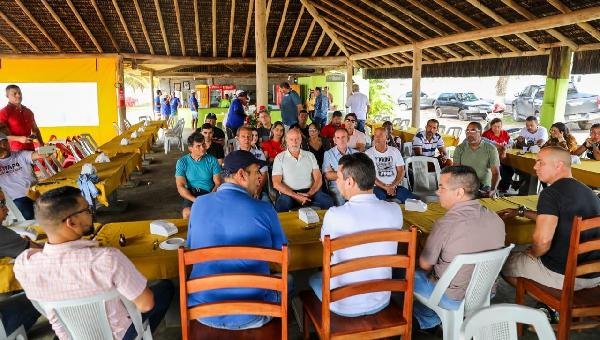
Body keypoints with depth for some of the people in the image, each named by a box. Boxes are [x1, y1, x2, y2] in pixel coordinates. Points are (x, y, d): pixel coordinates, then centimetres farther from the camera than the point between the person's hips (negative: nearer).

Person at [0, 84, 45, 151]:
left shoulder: (28, 112, 16)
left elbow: (35, 130, 24)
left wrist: (42, 145, 13)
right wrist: (19, 138, -20)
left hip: (30, 149, 6)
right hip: (15, 151, -6)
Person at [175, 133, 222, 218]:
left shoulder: (212, 160, 5)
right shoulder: (182, 162, 1)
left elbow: (218, 183, 3)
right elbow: (180, 187, -5)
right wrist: (195, 200, -21)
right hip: (191, 195, -1)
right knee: (187, 213, -33)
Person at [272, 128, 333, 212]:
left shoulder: (310, 155, 15)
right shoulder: (280, 158, 7)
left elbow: (318, 179, 8)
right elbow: (276, 183, -3)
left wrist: (309, 194, -12)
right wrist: (295, 196, -15)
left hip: (310, 191, 2)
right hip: (289, 193, -2)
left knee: (327, 201, -26)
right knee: (283, 203, -36)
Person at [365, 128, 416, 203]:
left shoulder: (395, 151, 11)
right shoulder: (368, 153, 2)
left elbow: (401, 171, 7)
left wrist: (393, 185, -11)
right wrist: (385, 187, -14)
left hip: (395, 186, 3)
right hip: (378, 186, -3)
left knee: (413, 199, -24)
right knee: (380, 197, -38)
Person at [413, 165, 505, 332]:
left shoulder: (446, 224, -29)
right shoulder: (496, 220, -11)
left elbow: (425, 265, -13)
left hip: (453, 299, -6)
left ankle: (428, 321, 34)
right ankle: (433, 320, 32)